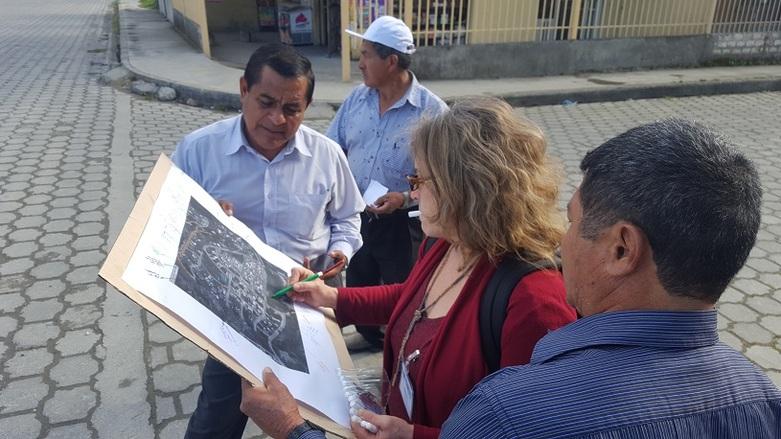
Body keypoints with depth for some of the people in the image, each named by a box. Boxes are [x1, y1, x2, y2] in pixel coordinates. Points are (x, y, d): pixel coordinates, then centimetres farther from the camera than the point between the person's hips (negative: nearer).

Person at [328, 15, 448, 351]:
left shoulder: (432, 110, -18)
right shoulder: (356, 98, -1)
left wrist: (405, 198, -29)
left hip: (401, 221, -5)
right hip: (356, 214, 6)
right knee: (359, 282, 25)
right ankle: (369, 334, 51)